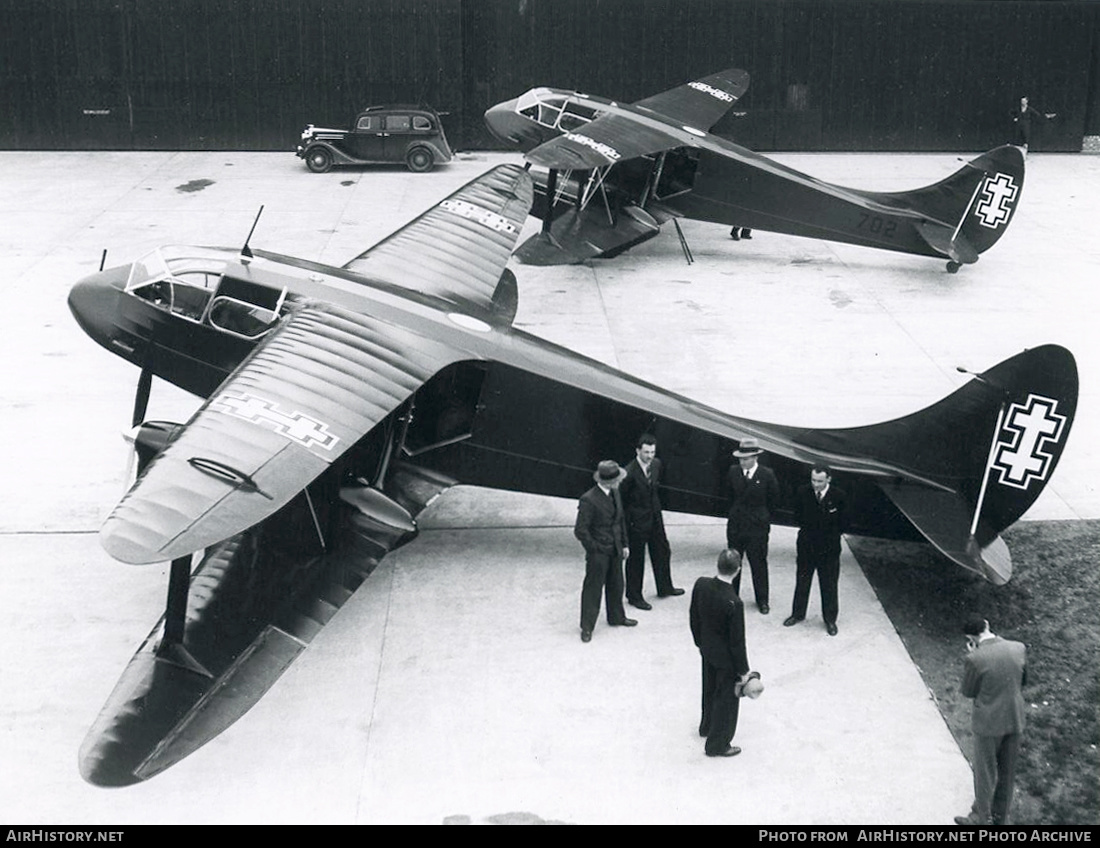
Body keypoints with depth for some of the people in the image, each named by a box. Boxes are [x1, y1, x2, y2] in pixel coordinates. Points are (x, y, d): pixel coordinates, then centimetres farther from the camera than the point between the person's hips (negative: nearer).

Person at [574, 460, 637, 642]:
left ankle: (616, 617, 40)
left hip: (615, 550, 7)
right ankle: (587, 627, 16)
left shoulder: (615, 493, 2)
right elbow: (580, 530, -20)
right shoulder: (588, 500, -23)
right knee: (593, 588, 3)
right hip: (598, 553, -7)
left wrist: (624, 544, 13)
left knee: (616, 585, 21)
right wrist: (594, 549, -14)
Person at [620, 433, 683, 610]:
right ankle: (634, 596, 22)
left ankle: (665, 588, 41)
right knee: (635, 559, 6)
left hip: (654, 517, 8)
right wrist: (628, 520, -10)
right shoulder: (630, 472, -25)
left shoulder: (656, 464, -2)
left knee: (662, 552, 21)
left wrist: (656, 508, 16)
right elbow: (621, 498, -15)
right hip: (636, 522, -8)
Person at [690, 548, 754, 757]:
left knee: (710, 689, 30)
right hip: (726, 657, -6)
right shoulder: (733, 603, -35)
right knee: (727, 698, 16)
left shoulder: (701, 584, -17)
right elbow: (737, 641, -24)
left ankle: (707, 726, 55)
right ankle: (717, 745, 33)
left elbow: (694, 617, 0)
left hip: (707, 648, 6)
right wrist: (743, 671, -10)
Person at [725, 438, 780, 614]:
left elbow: (774, 502, 1)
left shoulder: (767, 475, -10)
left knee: (758, 564, 8)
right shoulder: (734, 472, -1)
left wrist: (761, 517, 5)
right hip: (735, 526, 3)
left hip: (757, 528, -3)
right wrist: (736, 515, 11)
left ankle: (762, 600, 22)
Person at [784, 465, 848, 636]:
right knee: (802, 581, 16)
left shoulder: (839, 496, -13)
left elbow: (843, 525, -6)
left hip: (829, 548, -2)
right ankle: (798, 614, 34)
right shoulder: (802, 492, -8)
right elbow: (798, 518, 1)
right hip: (806, 545, 2)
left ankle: (830, 620, 26)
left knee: (829, 586, 10)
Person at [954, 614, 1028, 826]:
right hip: (1015, 721, 5)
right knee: (1007, 771, 21)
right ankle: (1001, 817, 37)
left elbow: (968, 692, -10)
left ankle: (981, 818, 30)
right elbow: (1023, 681, 6)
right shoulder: (1019, 649, -10)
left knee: (985, 772, 15)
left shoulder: (976, 659, -25)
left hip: (989, 723, -5)